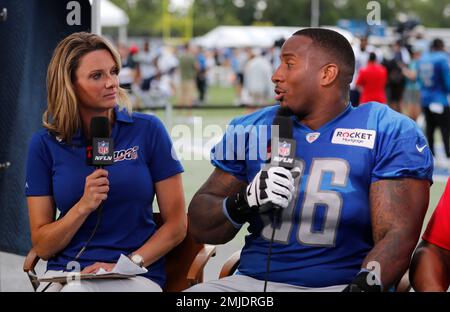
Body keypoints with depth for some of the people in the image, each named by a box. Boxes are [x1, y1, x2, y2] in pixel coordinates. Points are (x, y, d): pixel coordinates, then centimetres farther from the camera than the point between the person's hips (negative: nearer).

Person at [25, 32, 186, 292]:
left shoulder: (148, 130, 2)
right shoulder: (45, 144, 4)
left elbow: (177, 225, 1)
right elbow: (42, 246, 3)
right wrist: (84, 207, -12)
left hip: (136, 275, -1)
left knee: (78, 289, -31)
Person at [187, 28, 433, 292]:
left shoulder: (390, 133, 1)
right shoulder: (251, 130, 11)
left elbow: (397, 233, -8)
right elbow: (200, 227, 13)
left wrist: (363, 286, -27)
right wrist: (245, 201, -8)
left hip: (341, 283, -3)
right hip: (253, 281, 3)